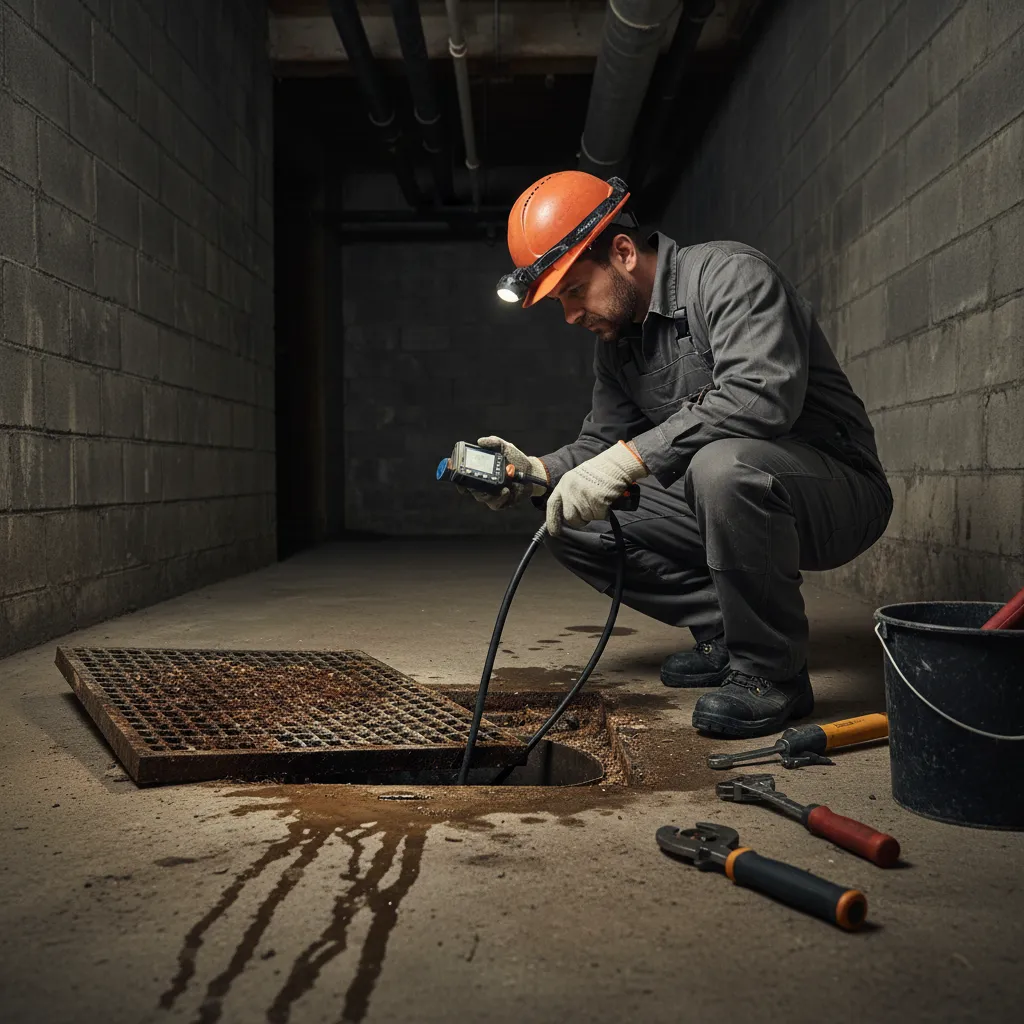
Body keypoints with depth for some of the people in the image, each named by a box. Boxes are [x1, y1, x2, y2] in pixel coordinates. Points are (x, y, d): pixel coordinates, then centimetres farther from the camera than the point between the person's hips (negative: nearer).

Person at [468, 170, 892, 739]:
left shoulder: (730, 274, -18)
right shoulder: (615, 340, 8)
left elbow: (763, 395, -35)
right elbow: (603, 440, 11)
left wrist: (629, 457, -37)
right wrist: (537, 472, -10)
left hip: (837, 489, -8)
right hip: (736, 501, 8)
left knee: (723, 465, -40)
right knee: (574, 523, -1)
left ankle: (771, 671, -19)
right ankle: (725, 634, 6)